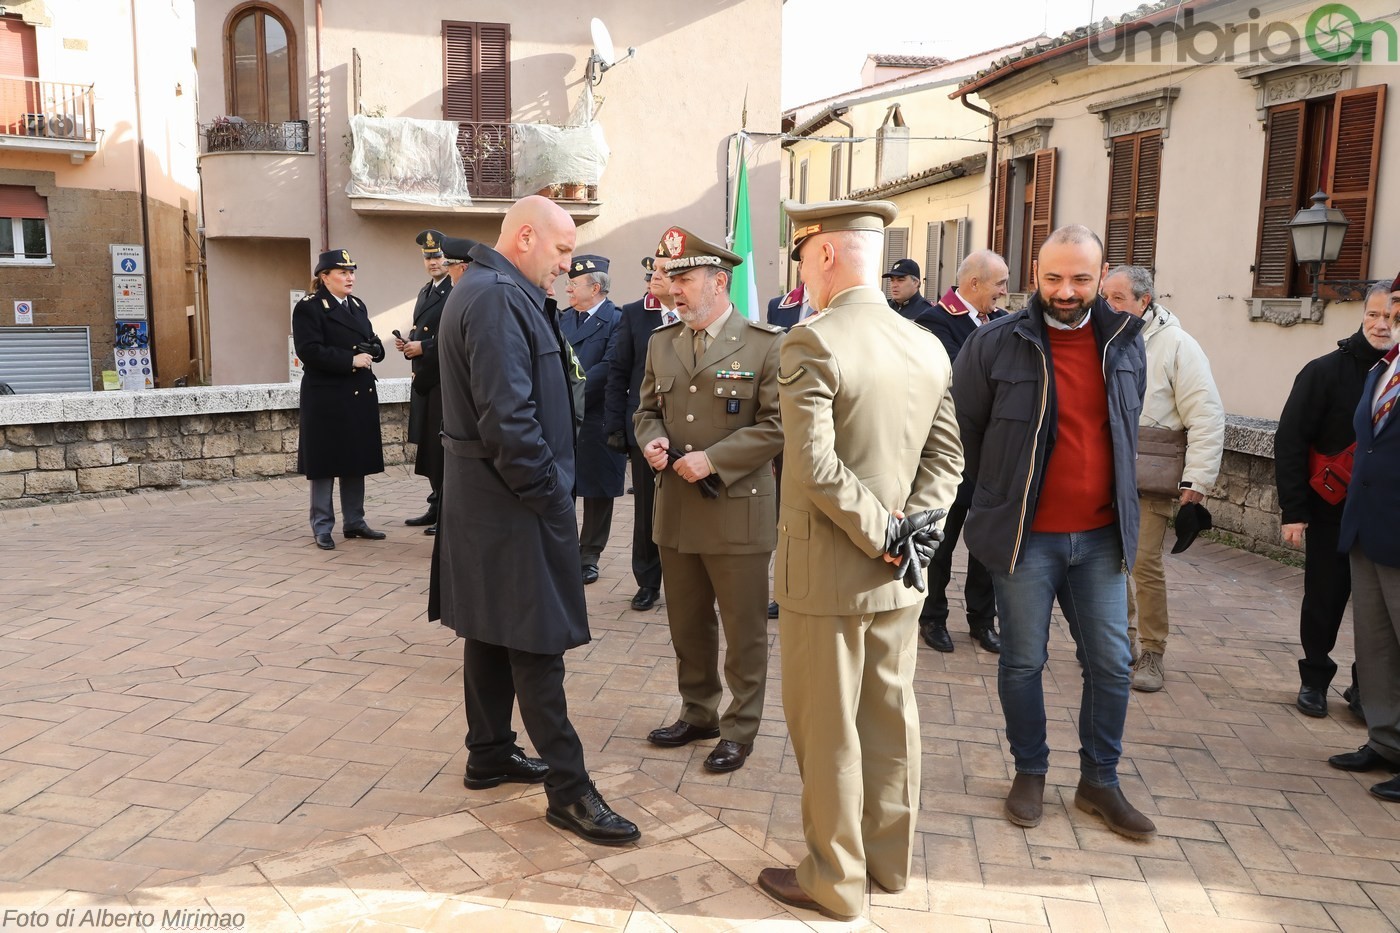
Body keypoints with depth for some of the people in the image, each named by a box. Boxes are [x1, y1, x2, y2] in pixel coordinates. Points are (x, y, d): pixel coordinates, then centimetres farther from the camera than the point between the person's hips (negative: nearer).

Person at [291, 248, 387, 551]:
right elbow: (309, 351, -17)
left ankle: (354, 522, 21)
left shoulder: (358, 306, 15)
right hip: (327, 398, -7)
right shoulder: (308, 308, -7)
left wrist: (371, 351, -6)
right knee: (326, 462, 0)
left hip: (360, 395, 7)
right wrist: (351, 360, -21)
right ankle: (322, 528, 8)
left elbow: (374, 344, 17)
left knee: (356, 460, 11)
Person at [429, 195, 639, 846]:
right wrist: (549, 493, -19)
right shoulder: (500, 299, -19)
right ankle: (568, 789, 5)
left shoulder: (483, 291, 15)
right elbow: (507, 416, -25)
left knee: (493, 632, 17)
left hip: (484, 499, 11)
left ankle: (489, 755, 30)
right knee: (536, 643, -4)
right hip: (513, 505, -11)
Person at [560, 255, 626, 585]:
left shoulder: (615, 320, -8)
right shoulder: (563, 318, 12)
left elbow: (607, 369, -18)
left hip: (596, 420, -5)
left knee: (597, 492, 6)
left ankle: (589, 557, 18)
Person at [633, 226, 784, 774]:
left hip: (737, 510, -5)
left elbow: (777, 424, -12)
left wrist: (713, 460, -19)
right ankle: (698, 714, 35)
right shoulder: (661, 342, 9)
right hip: (675, 508, 6)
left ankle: (740, 729, 23)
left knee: (743, 630, 7)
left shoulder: (765, 345, -9)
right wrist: (651, 440, -5)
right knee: (686, 625, 17)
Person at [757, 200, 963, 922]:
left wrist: (883, 535, -14)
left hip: (823, 574, -7)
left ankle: (834, 880, 22)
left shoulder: (812, 342, -17)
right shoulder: (929, 347, 5)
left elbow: (814, 466, -23)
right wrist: (911, 528, -3)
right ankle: (889, 857, 34)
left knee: (826, 730, 7)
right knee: (890, 718, 18)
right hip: (897, 576, 7)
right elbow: (946, 455, 6)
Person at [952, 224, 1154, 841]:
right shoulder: (996, 344, -10)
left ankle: (1100, 781, 27)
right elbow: (962, 429, 0)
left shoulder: (1125, 342, 4)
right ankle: (1030, 772, 27)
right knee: (1023, 659, 8)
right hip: (1025, 535, -3)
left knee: (1110, 662, 9)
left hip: (1100, 535, 4)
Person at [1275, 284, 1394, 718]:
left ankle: (1367, 688, 23)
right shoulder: (1326, 371, -6)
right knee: (1323, 601, 8)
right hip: (1332, 514, -2)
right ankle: (1314, 679, 25)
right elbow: (1289, 441, -7)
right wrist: (1293, 510, -12)